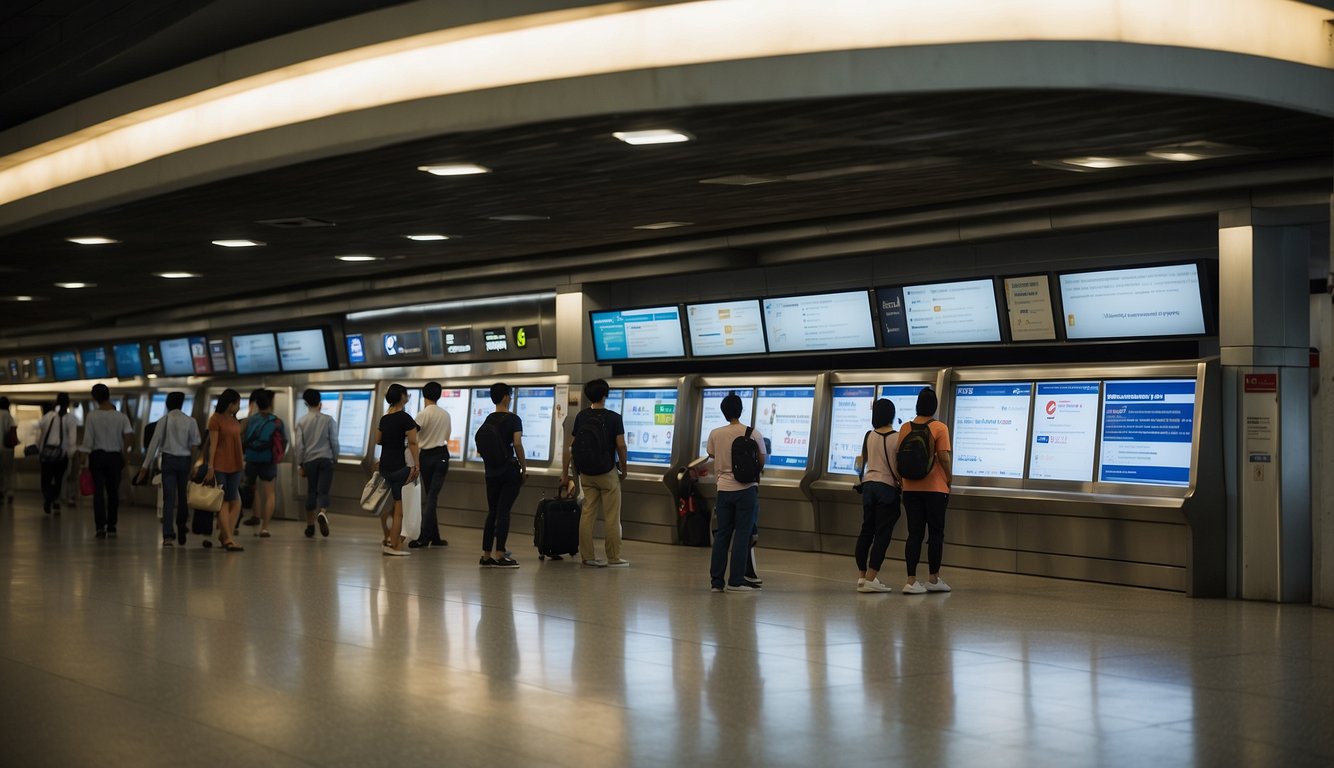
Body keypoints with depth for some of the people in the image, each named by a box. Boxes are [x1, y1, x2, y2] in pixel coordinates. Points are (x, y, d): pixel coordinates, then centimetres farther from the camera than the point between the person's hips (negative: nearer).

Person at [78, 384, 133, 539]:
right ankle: (111, 528, 10)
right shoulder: (120, 417, -3)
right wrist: (124, 453, -2)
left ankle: (100, 527, -8)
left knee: (98, 492, 1)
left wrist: (85, 459, -2)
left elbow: (88, 440, -7)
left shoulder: (92, 417, -5)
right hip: (115, 456, 1)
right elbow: (129, 435, -15)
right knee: (113, 492, 9)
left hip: (97, 456, -1)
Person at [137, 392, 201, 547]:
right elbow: (194, 445, -2)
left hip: (168, 459, -1)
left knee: (169, 498, -4)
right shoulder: (190, 421, -1)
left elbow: (154, 444, -2)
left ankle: (168, 535, -17)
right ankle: (181, 535, 23)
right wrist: (193, 466, 7)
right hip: (185, 460, 1)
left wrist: (145, 466, 2)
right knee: (182, 498, 14)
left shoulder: (163, 421, -2)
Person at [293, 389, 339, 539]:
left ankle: (310, 526, 13)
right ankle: (323, 514, -34)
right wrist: (335, 458, 14)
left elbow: (298, 445, 1)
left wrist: (300, 464, 8)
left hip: (309, 460, 1)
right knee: (323, 491, -4)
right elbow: (334, 442, 1)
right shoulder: (328, 420, 0)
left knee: (311, 492, 10)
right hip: (326, 459, -1)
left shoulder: (302, 421, 2)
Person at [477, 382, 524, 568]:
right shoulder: (513, 420, -8)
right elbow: (517, 444, -16)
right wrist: (524, 468, -7)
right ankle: (498, 555, -5)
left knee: (492, 512, 10)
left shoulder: (488, 420, 9)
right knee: (503, 512, -4)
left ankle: (486, 555, 10)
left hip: (491, 471, 6)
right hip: (509, 471, -6)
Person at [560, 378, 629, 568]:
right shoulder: (614, 418, -10)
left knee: (587, 514, 7)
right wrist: (623, 469, 1)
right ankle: (614, 558, 4)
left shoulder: (581, 416, 2)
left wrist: (565, 472, 8)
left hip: (586, 473, 4)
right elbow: (620, 446, -14)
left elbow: (570, 446, 2)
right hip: (607, 473, -4)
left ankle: (587, 556, 6)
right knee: (611, 517, 1)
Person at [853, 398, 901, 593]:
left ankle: (862, 576, 11)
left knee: (866, 531, 11)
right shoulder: (896, 438, -10)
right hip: (887, 487, -5)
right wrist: (901, 482, 7)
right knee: (882, 533, -2)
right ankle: (871, 578, -7)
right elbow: (898, 467, -10)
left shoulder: (869, 436, 3)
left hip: (869, 484, 5)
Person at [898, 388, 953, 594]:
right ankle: (934, 579, 13)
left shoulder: (906, 428, 4)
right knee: (936, 534, 8)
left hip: (910, 488, 4)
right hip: (934, 488, -4)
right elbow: (943, 456, -14)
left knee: (914, 534, 5)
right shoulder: (939, 428, -9)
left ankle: (911, 581, -1)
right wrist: (949, 477, 1)